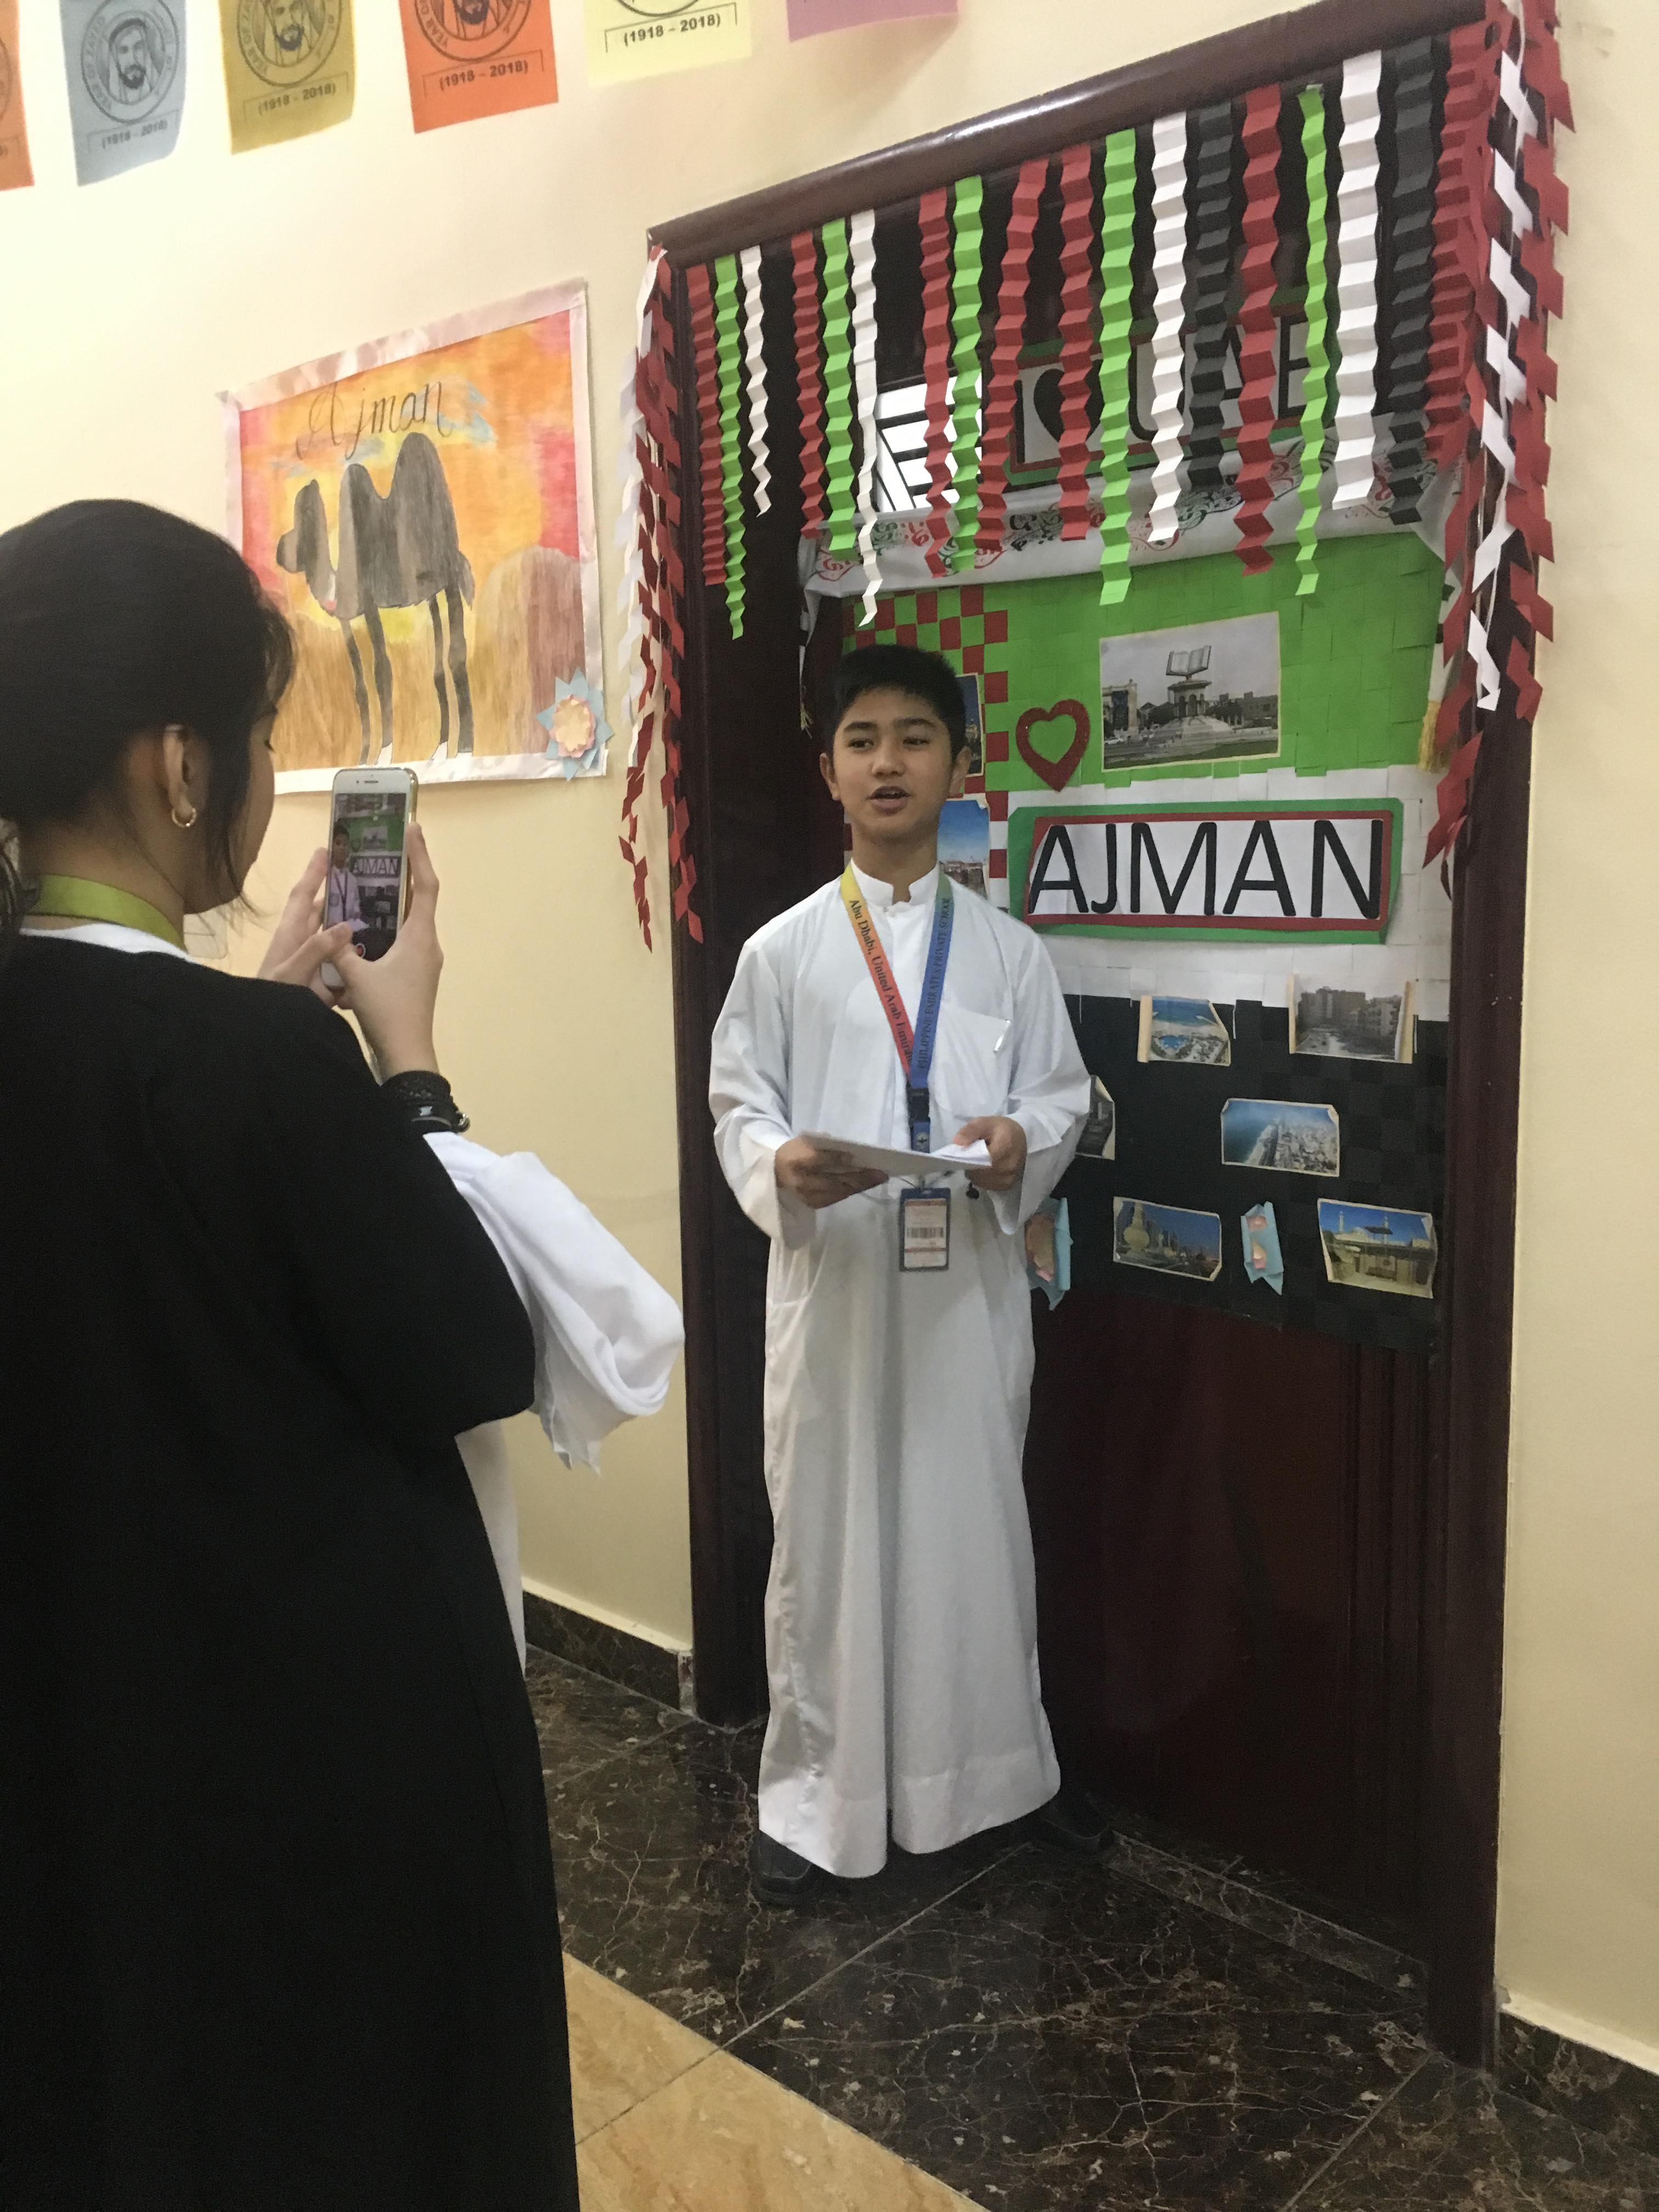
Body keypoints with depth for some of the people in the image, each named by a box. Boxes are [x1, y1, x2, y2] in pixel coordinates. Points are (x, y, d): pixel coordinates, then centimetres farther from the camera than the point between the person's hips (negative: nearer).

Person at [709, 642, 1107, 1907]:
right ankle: (812, 1794, 24)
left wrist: (1021, 1141, -16)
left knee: (980, 1526, 14)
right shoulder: (783, 951, 1)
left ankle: (1005, 1763, 35)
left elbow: (1065, 1096, 6)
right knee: (827, 1537, 6)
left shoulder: (1009, 951, 4)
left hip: (972, 1283, 2)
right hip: (832, 1284, -1)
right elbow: (739, 1103, 1)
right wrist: (779, 1165, -20)